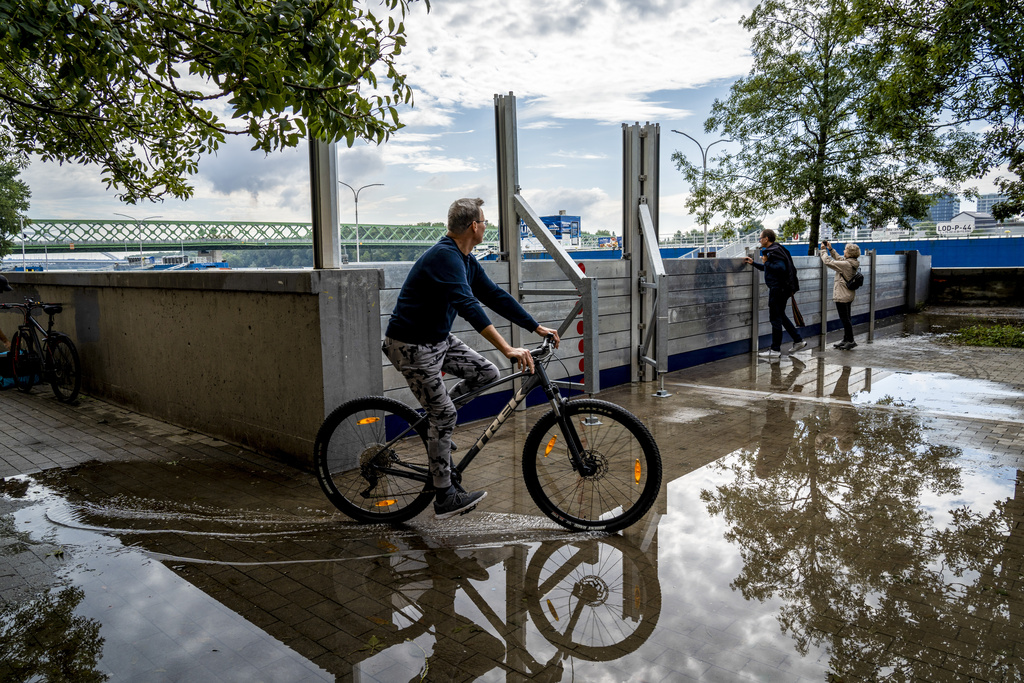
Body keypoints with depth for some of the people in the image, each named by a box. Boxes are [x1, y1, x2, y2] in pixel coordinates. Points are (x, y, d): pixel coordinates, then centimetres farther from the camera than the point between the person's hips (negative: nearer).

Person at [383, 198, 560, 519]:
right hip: (411, 346, -9)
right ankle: (445, 497, 6)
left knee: (487, 372, 2)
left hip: (439, 338, 9)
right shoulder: (444, 256, -25)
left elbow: (494, 296, 9)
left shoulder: (465, 260, 6)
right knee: (444, 415, -6)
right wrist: (507, 349, -43)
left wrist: (537, 327, 6)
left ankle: (435, 421, 17)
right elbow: (468, 306, -37)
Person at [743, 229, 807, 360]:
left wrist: (766, 262, -17)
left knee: (775, 319, -5)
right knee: (780, 316, 20)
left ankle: (775, 350, 1)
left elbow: (780, 268, -29)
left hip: (778, 289, -10)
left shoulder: (774, 251, -16)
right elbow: (769, 268, 28)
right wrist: (753, 263, 24)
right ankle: (798, 341, 26)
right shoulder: (774, 250, 16)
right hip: (781, 288, 10)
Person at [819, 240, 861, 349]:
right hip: (849, 295, 10)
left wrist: (824, 250, -8)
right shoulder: (852, 263, 5)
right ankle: (846, 340, 24)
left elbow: (828, 261, -21)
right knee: (846, 318, 16)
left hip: (842, 296, -10)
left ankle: (850, 341, 5)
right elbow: (838, 258, 21)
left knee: (845, 319, -1)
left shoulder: (846, 264, -23)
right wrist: (830, 249, 15)